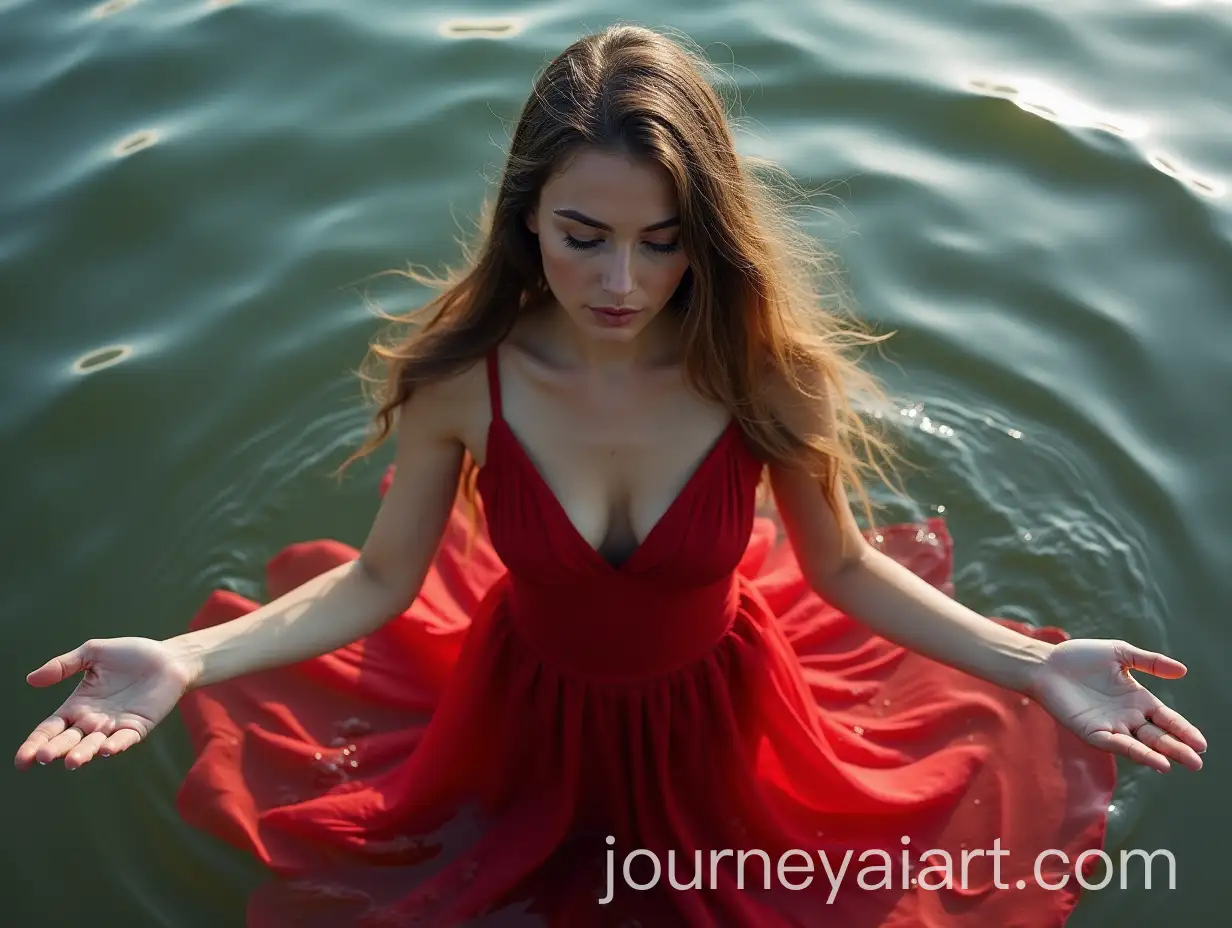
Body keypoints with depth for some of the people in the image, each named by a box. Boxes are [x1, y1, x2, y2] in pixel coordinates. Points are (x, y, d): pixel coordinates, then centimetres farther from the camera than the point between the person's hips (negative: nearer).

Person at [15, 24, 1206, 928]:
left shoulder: (767, 376, -30)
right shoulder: (461, 378, -29)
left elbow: (843, 570, -13)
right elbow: (380, 581, -16)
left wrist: (1035, 665, -24)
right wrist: (185, 662, -28)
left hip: (711, 720, 0)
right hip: (527, 712, 1)